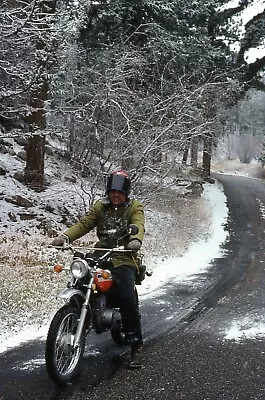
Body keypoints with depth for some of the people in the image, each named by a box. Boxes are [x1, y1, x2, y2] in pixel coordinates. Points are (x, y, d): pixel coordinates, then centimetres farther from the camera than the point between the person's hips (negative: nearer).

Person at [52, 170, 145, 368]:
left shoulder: (134, 207, 7)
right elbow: (84, 223, 6)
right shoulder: (100, 206, 18)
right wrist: (65, 236, -13)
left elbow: (138, 225, -12)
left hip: (124, 258, -4)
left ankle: (135, 346, -9)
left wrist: (136, 240, -37)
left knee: (128, 299, -19)